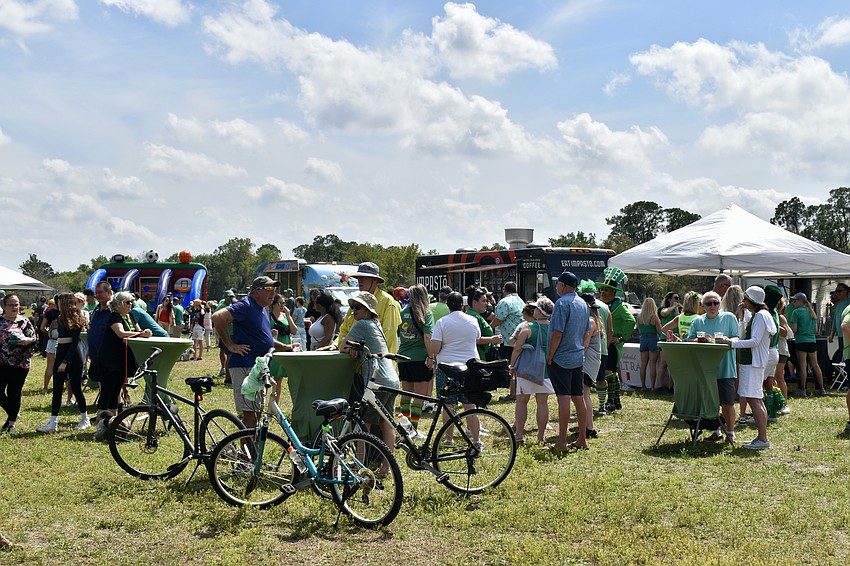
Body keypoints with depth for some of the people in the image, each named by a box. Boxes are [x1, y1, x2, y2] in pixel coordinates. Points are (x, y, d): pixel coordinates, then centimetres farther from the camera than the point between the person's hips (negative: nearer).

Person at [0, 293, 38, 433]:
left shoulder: (24, 322, 2)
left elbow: (35, 340, 3)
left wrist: (28, 340, -16)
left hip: (19, 364, -2)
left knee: (14, 393, 2)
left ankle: (11, 422, 17)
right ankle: (13, 414, 25)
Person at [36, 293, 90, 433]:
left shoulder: (75, 320, -10)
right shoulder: (61, 318, 13)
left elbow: (75, 342, -16)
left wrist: (65, 362, -20)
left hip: (72, 355, -8)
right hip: (61, 353, 8)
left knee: (76, 388, 1)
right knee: (57, 389, 3)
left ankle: (85, 419, 16)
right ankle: (53, 422, 2)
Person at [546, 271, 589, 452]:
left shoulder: (562, 303, -14)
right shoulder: (583, 304, 12)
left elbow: (557, 333, -18)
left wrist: (549, 357, -11)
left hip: (562, 358, -8)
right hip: (579, 358, 8)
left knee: (564, 398, -7)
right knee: (579, 398, 11)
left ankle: (562, 442, -4)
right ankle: (582, 439, 16)